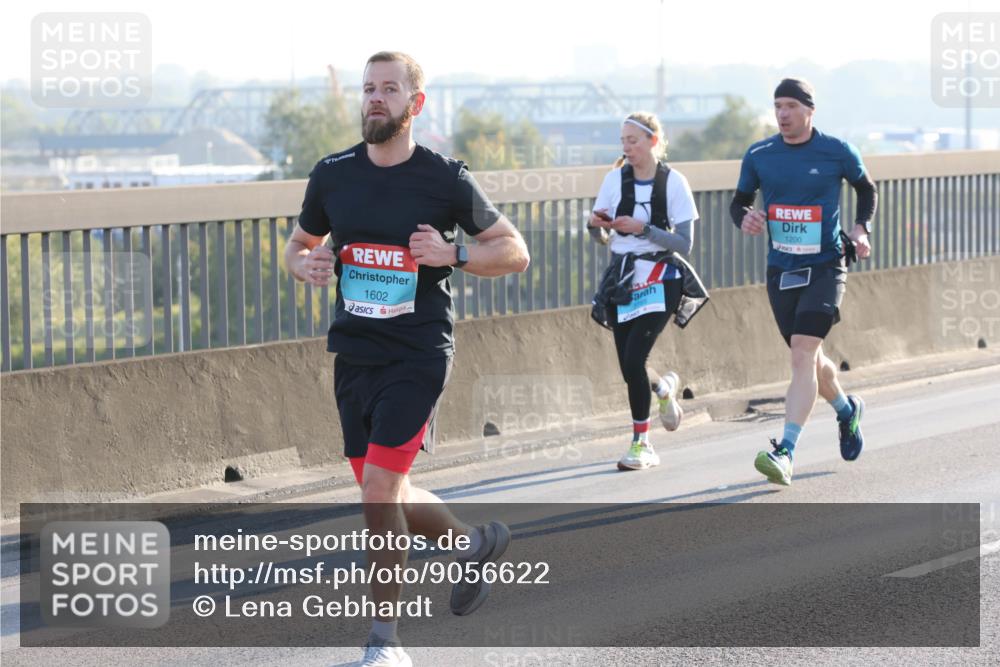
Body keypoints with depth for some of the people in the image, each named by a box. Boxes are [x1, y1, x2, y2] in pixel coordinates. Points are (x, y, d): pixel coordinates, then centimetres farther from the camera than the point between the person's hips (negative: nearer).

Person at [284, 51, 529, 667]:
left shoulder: (446, 179, -6)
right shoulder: (333, 175, 4)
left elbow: (515, 251, 2)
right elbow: (300, 244, 19)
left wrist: (454, 254, -16)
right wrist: (305, 265, -5)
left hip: (418, 353, -5)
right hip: (354, 354, 5)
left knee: (379, 489, -14)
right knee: (385, 498, 10)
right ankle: (476, 542, 40)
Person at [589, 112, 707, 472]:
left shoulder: (673, 182, -8)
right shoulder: (615, 179, 2)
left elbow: (685, 242, -10)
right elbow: (603, 238, 8)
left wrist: (643, 228, -23)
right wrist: (596, 225, -14)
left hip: (659, 279, -4)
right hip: (622, 278, 4)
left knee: (633, 360, -17)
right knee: (629, 368, 3)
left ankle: (641, 443, -4)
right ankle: (664, 387, 39)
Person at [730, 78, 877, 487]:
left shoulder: (837, 153, -4)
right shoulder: (758, 156, 2)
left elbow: (866, 189, 13)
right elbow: (740, 200, 13)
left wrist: (861, 227, -4)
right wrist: (743, 218, -11)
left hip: (825, 268, -4)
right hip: (780, 270, 4)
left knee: (803, 354, -19)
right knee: (809, 359, 14)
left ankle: (785, 452, -24)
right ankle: (847, 410, 46)